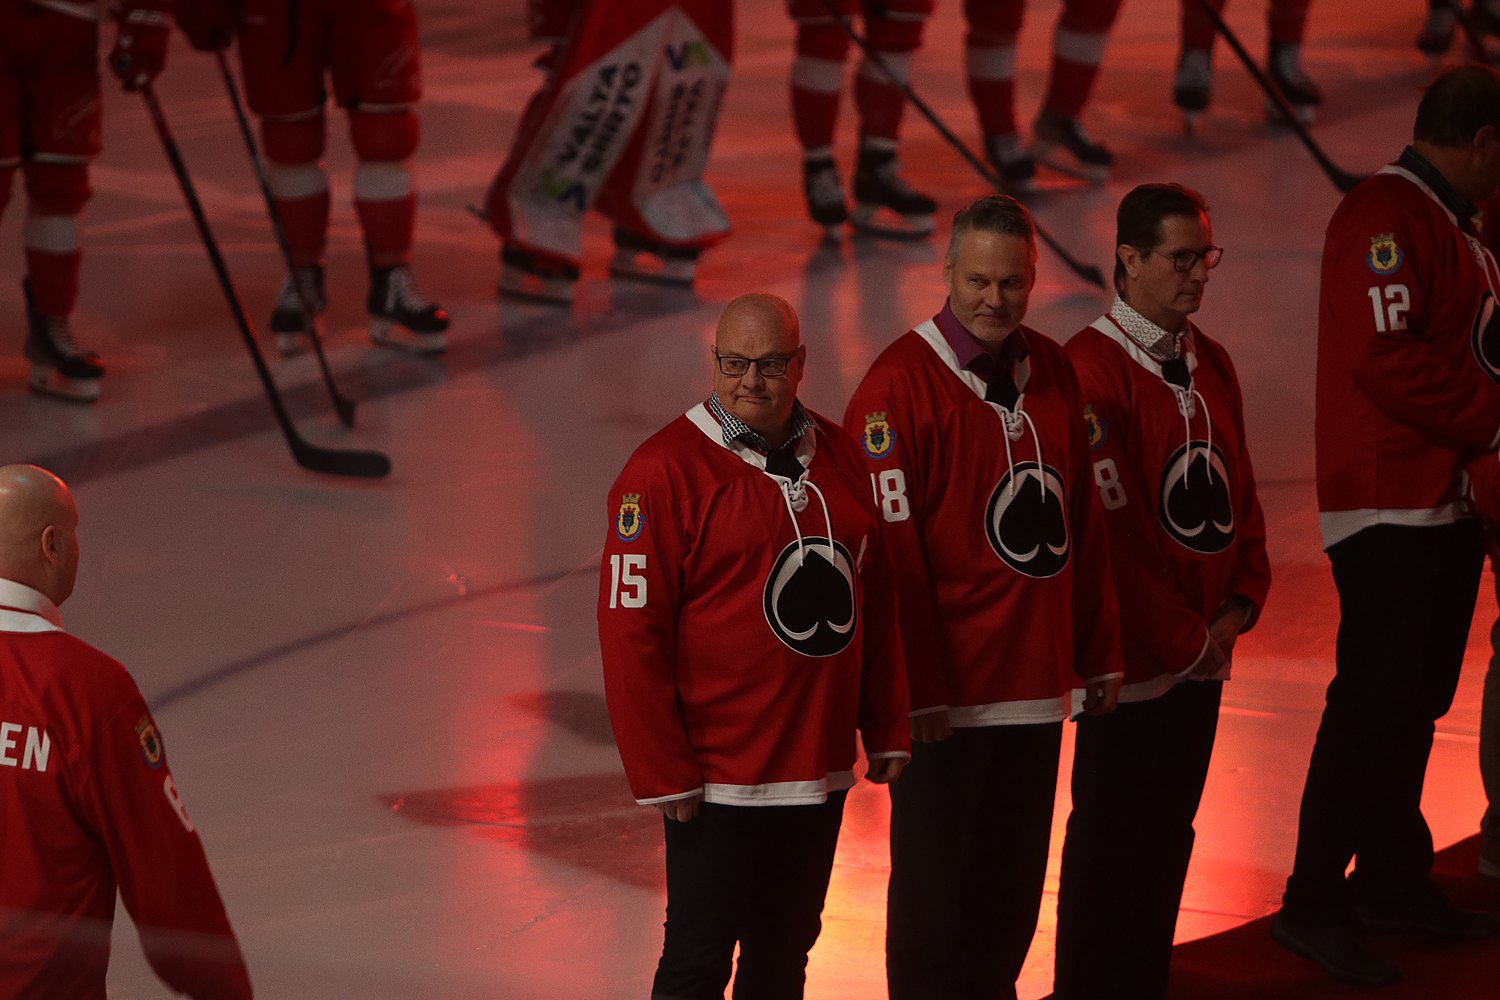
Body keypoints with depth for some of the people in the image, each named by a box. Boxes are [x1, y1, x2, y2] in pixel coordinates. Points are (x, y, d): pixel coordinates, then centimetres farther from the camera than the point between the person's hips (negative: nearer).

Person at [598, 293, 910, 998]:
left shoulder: (838, 459, 6)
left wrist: (888, 731, 12)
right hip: (717, 776, -5)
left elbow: (876, 602, 14)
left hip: (819, 770, 6)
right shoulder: (665, 470, -12)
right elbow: (630, 631, -13)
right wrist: (661, 772, -15)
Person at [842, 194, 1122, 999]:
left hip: (1037, 684, 6)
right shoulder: (902, 383, -12)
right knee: (934, 890, 4)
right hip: (946, 695, -6)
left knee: (1014, 886, 13)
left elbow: (1083, 523, 14)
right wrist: (918, 689, -15)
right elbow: (891, 548, -14)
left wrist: (1097, 654, 12)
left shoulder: (1052, 373, 8)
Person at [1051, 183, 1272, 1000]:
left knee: (1170, 832, 14)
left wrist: (1240, 600, 2)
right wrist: (1181, 636, -13)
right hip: (1134, 652, -7)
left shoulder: (1209, 363, 9)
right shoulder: (1091, 371, -17)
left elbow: (1238, 490, 16)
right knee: (1110, 838, 2)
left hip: (1204, 649, 8)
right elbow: (1106, 524, -19)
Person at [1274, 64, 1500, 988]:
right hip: (1390, 504, -10)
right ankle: (1315, 903, -5)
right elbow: (1386, 358, -23)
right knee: (1375, 701, -9)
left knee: (1416, 700, 15)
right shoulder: (1385, 218, -15)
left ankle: (1393, 878, 25)